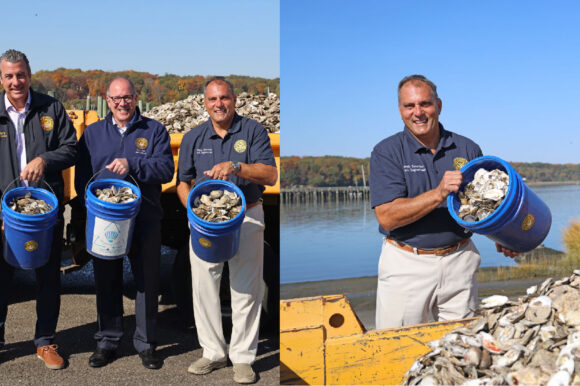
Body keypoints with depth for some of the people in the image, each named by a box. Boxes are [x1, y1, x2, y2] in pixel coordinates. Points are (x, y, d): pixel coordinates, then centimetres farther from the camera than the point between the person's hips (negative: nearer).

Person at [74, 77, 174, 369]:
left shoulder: (154, 131, 5)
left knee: (147, 282, 4)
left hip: (145, 221, -1)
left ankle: (146, 343, 18)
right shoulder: (92, 132, 13)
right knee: (106, 282, 9)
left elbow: (166, 169, -7)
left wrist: (132, 165, -21)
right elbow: (81, 175, 11)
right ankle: (107, 341, 24)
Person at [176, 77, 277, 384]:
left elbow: (270, 175, -10)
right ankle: (213, 352, 21)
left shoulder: (253, 131, 0)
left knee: (246, 289, 1)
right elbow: (183, 182, 11)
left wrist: (235, 167, -24)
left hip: (246, 218, -3)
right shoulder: (193, 138, 10)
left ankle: (242, 357, 14)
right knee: (203, 286, 5)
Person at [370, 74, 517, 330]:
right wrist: (438, 193, -22)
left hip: (459, 262, 3)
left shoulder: (467, 149, 6)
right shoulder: (386, 152, -4)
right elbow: (387, 217, -14)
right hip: (406, 264, -2)